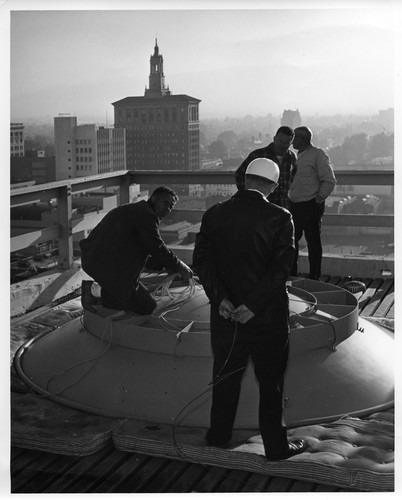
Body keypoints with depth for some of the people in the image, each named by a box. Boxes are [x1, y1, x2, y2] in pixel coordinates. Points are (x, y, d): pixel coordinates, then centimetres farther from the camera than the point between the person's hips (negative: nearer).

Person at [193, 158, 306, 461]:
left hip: (225, 312, 3)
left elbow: (201, 259, -9)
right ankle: (275, 445, 22)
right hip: (268, 316, -3)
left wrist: (219, 298, -15)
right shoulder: (279, 217, -12)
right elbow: (281, 268, -19)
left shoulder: (214, 214, -1)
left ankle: (219, 435, 33)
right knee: (271, 382, 11)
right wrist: (254, 305, -18)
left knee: (226, 376, 19)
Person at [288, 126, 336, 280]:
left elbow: (330, 181, -10)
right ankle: (290, 274, 21)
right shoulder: (297, 156, 15)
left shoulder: (318, 155, -8)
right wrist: (290, 196, 14)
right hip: (294, 205, 8)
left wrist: (319, 198, -12)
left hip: (311, 206, -7)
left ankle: (314, 277, 9)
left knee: (313, 242, 0)